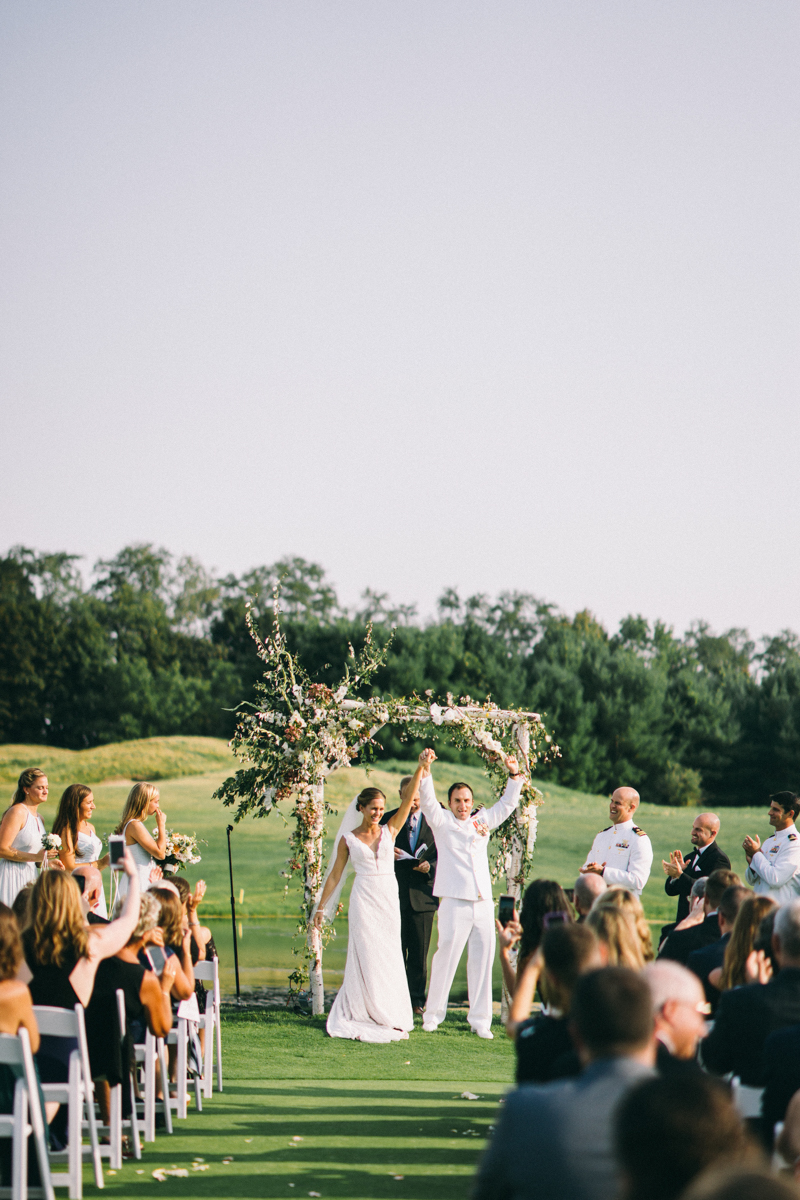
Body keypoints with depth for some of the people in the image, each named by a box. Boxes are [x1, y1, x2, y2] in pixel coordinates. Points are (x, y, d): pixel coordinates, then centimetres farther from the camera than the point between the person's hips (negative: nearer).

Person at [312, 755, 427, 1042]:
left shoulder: (390, 830, 8)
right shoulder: (349, 839, 3)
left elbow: (408, 799, -2)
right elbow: (335, 875, 9)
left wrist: (421, 768, -13)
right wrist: (321, 906, 8)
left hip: (389, 898, 2)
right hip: (364, 899, -2)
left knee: (389, 957, 4)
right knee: (366, 956, -5)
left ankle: (390, 1016, 10)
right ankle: (364, 1016, 0)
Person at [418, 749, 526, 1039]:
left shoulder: (482, 821, 19)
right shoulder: (442, 821, 8)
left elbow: (506, 804, 27)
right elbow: (427, 800, -5)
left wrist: (514, 776, 18)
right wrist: (425, 770, -17)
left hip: (483, 903, 4)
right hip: (454, 901, -4)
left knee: (482, 960, 2)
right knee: (447, 955, -8)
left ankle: (479, 1020, 7)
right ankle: (433, 1014, 3)